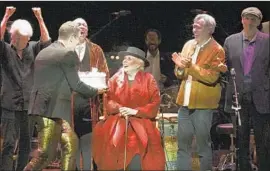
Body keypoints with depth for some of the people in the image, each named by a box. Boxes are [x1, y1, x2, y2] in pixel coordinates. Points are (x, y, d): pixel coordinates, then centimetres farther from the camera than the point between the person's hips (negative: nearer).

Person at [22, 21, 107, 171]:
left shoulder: (44, 52, 15)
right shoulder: (68, 53, -10)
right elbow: (76, 85, -8)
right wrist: (96, 91, 9)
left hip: (42, 107, 9)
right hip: (53, 109, -9)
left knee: (71, 144, 16)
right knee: (46, 154, -4)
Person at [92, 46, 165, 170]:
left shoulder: (149, 79, 4)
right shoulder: (115, 79, 10)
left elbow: (155, 103, -3)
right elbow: (108, 99, 3)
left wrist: (135, 111, -12)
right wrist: (119, 109, -15)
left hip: (141, 125, -2)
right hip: (117, 124, 2)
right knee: (114, 160, -12)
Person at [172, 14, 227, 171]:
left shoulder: (217, 50, -8)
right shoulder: (188, 45, 10)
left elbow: (212, 77, -18)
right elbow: (180, 75, 13)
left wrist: (190, 66, -24)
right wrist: (180, 66, -9)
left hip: (203, 104, -6)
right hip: (185, 102, 6)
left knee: (203, 146, 3)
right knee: (183, 145, 12)